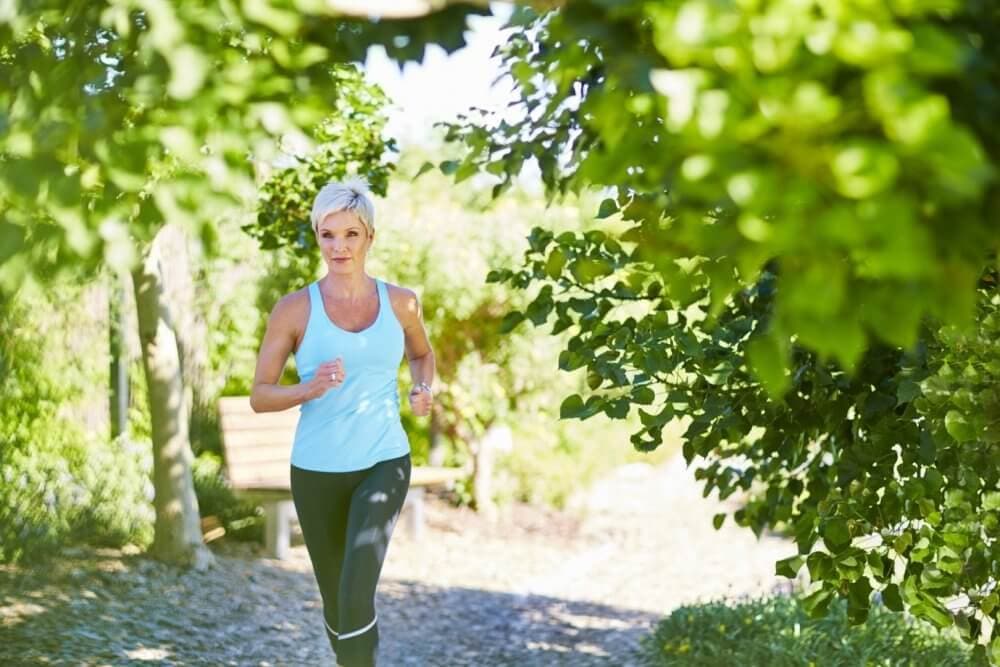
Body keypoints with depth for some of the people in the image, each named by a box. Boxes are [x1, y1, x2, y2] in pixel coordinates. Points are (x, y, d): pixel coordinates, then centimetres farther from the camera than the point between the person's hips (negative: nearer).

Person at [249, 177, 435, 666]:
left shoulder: (401, 303, 0)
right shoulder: (294, 309, -6)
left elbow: (422, 354, 22)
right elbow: (259, 396, -3)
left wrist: (424, 389, 1)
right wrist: (311, 389, -22)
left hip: (383, 465, 0)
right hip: (316, 470, 1)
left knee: (357, 597, -21)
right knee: (335, 601, 13)